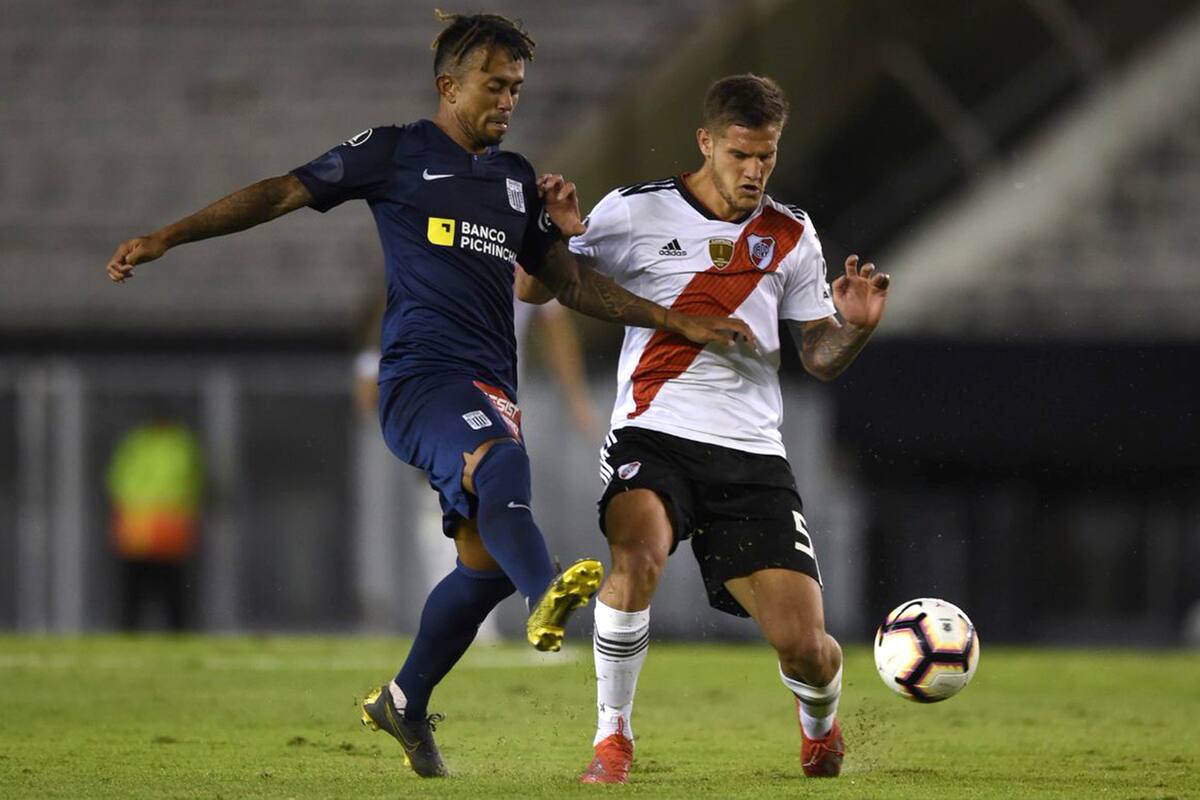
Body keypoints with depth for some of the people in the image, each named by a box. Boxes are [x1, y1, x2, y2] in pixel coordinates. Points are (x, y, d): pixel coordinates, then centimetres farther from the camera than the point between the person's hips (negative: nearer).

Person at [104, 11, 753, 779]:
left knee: (486, 563, 2)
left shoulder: (516, 177, 22)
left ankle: (405, 703, 23)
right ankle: (547, 593, -64)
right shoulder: (397, 152, 6)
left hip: (490, 392, 7)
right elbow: (281, 193, 5)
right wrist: (167, 237, -2)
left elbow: (571, 284, 26)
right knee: (500, 459, -37)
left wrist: (677, 322, 20)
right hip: (423, 370, -7)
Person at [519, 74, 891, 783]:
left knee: (803, 643, -7)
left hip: (753, 456, 2)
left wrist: (855, 326, -8)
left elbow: (821, 358, 14)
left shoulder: (790, 236, 11)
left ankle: (821, 723, 32)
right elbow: (532, 289, 3)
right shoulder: (636, 213, 1)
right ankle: (613, 736, -18)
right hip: (653, 437, -2)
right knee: (638, 551, -36)